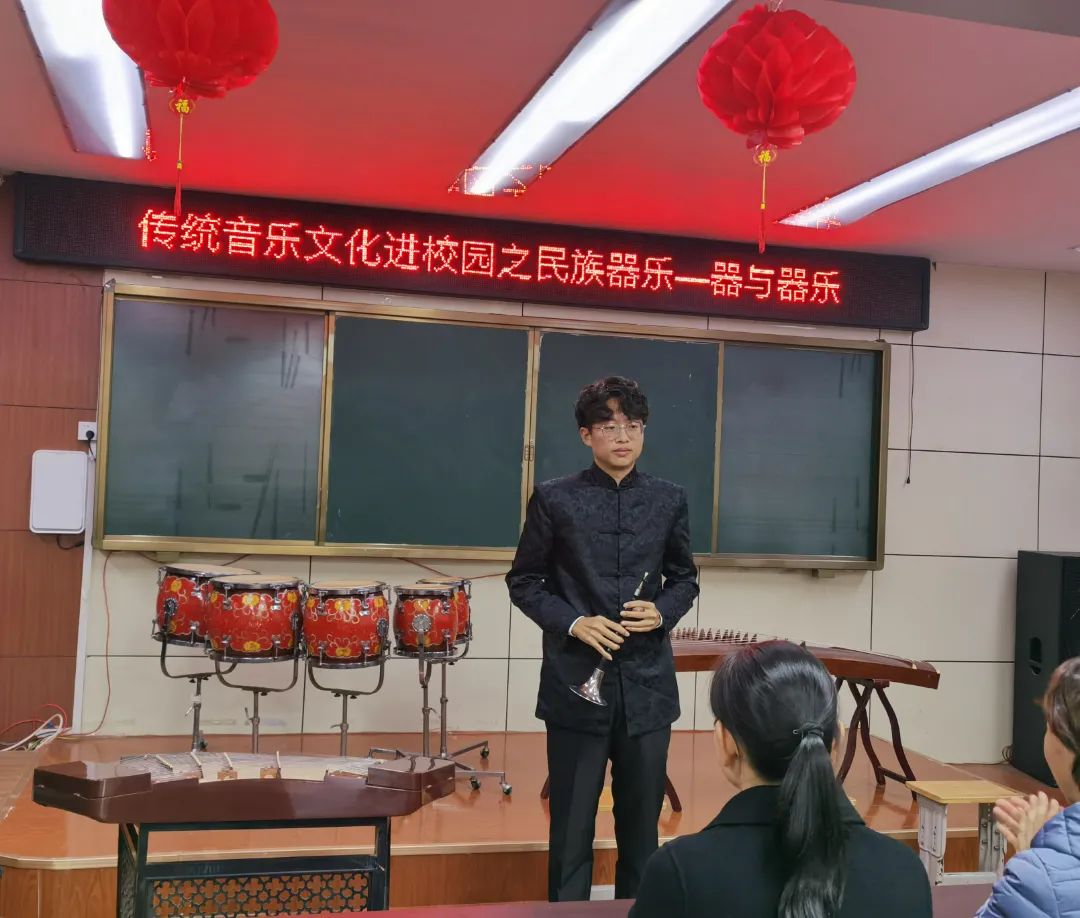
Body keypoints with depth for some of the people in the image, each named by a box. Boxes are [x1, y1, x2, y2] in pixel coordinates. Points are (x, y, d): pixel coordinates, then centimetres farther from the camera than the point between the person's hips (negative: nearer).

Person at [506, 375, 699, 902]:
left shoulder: (669, 500, 6)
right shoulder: (554, 499, -1)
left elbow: (684, 578, 14)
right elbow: (525, 581, 3)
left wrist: (663, 612, -7)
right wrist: (573, 623, -12)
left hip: (646, 683, 2)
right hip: (577, 681, -2)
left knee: (641, 822, 12)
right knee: (571, 824, 7)